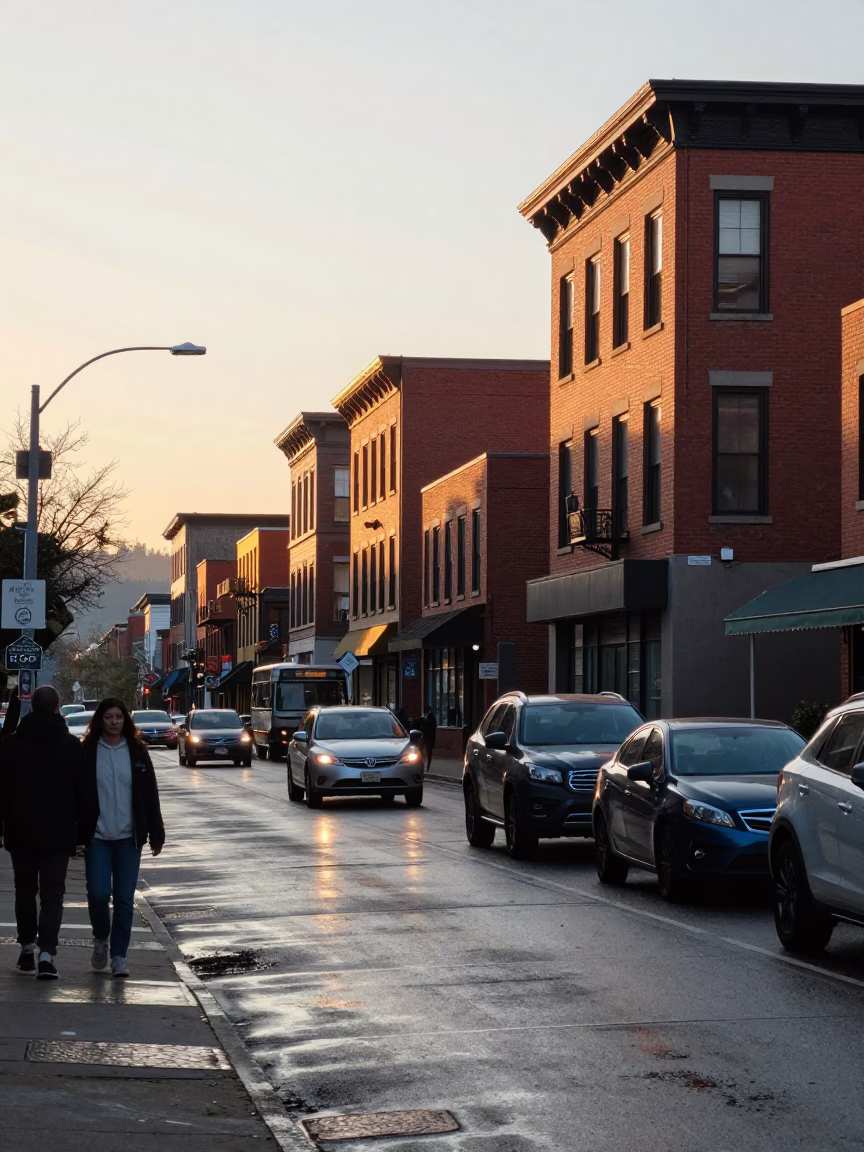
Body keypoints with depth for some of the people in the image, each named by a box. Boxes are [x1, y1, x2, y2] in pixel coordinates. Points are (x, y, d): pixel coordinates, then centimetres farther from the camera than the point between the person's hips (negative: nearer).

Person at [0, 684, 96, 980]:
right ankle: (46, 953, -14)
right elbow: (85, 792, -2)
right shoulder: (71, 745, -4)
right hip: (58, 834, -1)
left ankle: (27, 947, 23)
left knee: (25, 891, 18)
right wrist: (85, 830, 5)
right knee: (52, 894, 0)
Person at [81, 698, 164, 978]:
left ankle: (118, 955, 12)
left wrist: (156, 834, 3)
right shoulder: (87, 752, -1)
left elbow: (150, 794, 6)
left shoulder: (136, 751, 4)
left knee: (124, 899, 2)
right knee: (98, 893, -10)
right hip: (97, 836, -1)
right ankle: (101, 939, 19)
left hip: (128, 837, 1)